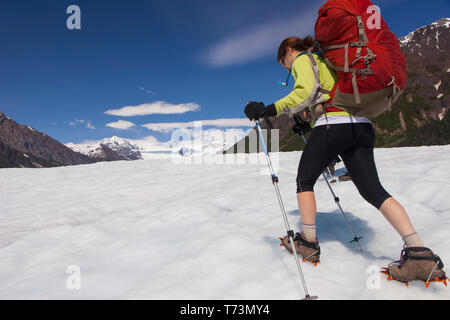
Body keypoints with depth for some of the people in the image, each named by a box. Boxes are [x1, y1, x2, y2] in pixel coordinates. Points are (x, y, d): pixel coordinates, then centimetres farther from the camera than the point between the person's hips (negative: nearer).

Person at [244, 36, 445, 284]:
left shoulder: (302, 60, 8)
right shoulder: (326, 59, 32)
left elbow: (307, 92, -13)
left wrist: (272, 109, -15)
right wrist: (306, 123, 37)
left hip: (333, 124, -8)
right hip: (362, 126, 8)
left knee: (304, 181, 10)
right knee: (373, 190, 2)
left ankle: (308, 242, 13)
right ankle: (420, 253, -8)